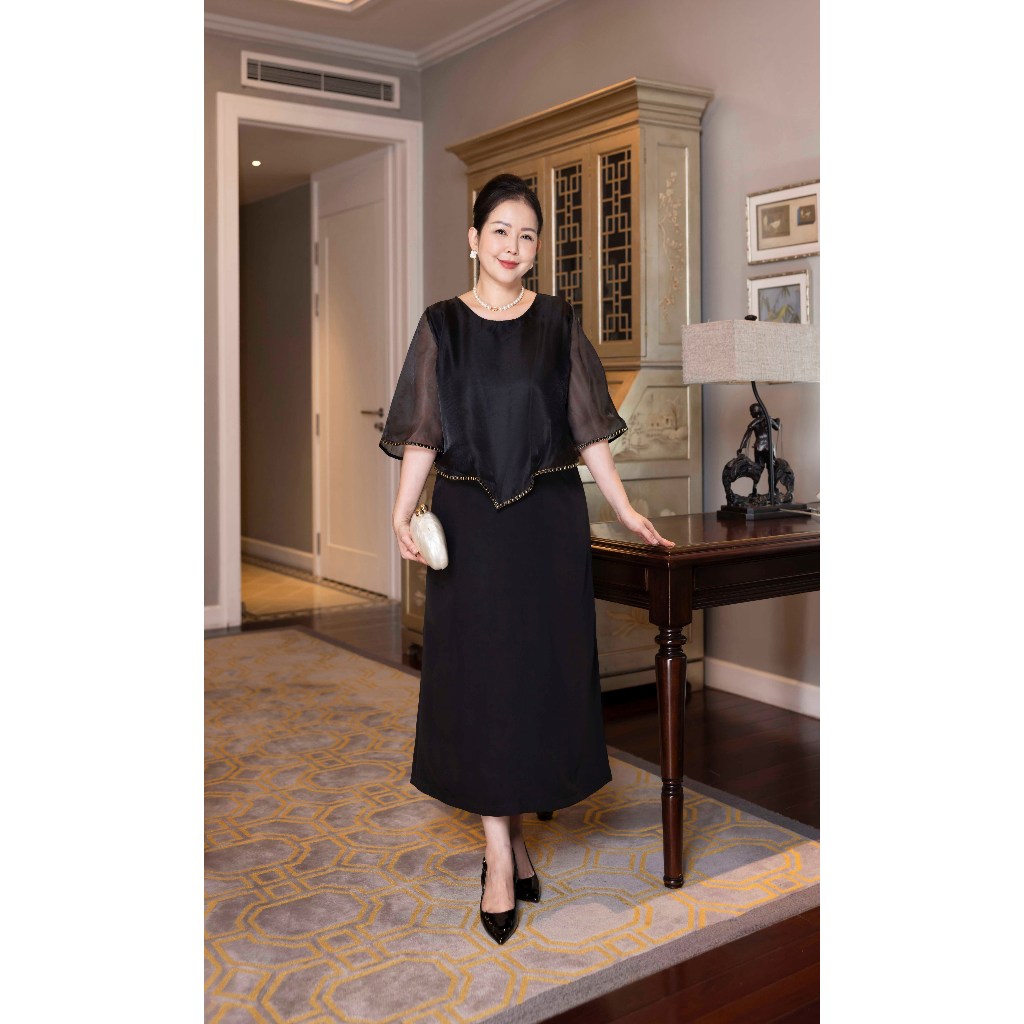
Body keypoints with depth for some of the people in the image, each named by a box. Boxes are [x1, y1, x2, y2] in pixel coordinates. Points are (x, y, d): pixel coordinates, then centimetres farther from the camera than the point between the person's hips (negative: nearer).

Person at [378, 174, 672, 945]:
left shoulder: (558, 323, 6)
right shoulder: (443, 326, 3)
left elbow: (589, 427, 7)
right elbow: (423, 431, 0)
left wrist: (625, 509, 5)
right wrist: (403, 510, -13)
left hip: (549, 519, 1)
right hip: (470, 520, -1)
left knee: (544, 672, 5)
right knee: (481, 678, -1)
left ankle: (510, 827, 22)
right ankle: (501, 852, 7)